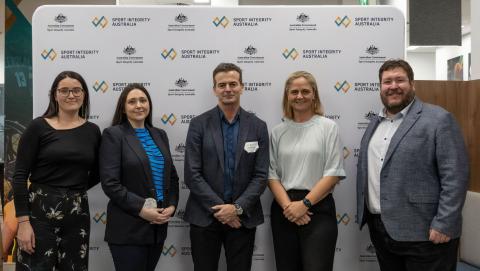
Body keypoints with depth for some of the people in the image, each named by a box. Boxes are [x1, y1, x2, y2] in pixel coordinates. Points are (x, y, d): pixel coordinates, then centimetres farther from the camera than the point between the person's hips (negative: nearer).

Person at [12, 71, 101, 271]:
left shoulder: (92, 131, 6)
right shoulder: (38, 127, -3)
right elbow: (20, 176, -7)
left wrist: (73, 192, 6)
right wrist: (23, 221, -12)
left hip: (78, 214, 4)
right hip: (40, 211, -3)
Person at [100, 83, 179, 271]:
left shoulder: (160, 135, 12)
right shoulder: (113, 135, -5)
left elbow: (172, 176, 14)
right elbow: (110, 183, -13)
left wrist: (172, 206, -2)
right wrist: (141, 209, -18)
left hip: (159, 225, 6)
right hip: (128, 229, -5)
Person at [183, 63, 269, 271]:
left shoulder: (258, 126, 3)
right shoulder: (199, 124, -2)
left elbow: (261, 175, -1)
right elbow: (192, 174, -7)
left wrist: (237, 208, -13)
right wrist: (219, 208, -13)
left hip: (242, 218, 1)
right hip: (204, 217, -1)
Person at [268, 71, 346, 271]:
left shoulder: (328, 127, -1)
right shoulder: (278, 132, 8)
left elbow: (333, 173, -5)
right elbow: (272, 175, 6)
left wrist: (305, 204, -11)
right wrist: (288, 206, -9)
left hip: (318, 209, -3)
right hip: (284, 212, 3)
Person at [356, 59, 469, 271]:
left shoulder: (438, 119, -9)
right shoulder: (375, 123, 13)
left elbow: (455, 176, -14)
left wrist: (443, 225, -18)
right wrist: (363, 214, 16)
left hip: (422, 232, -6)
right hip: (379, 228, 6)